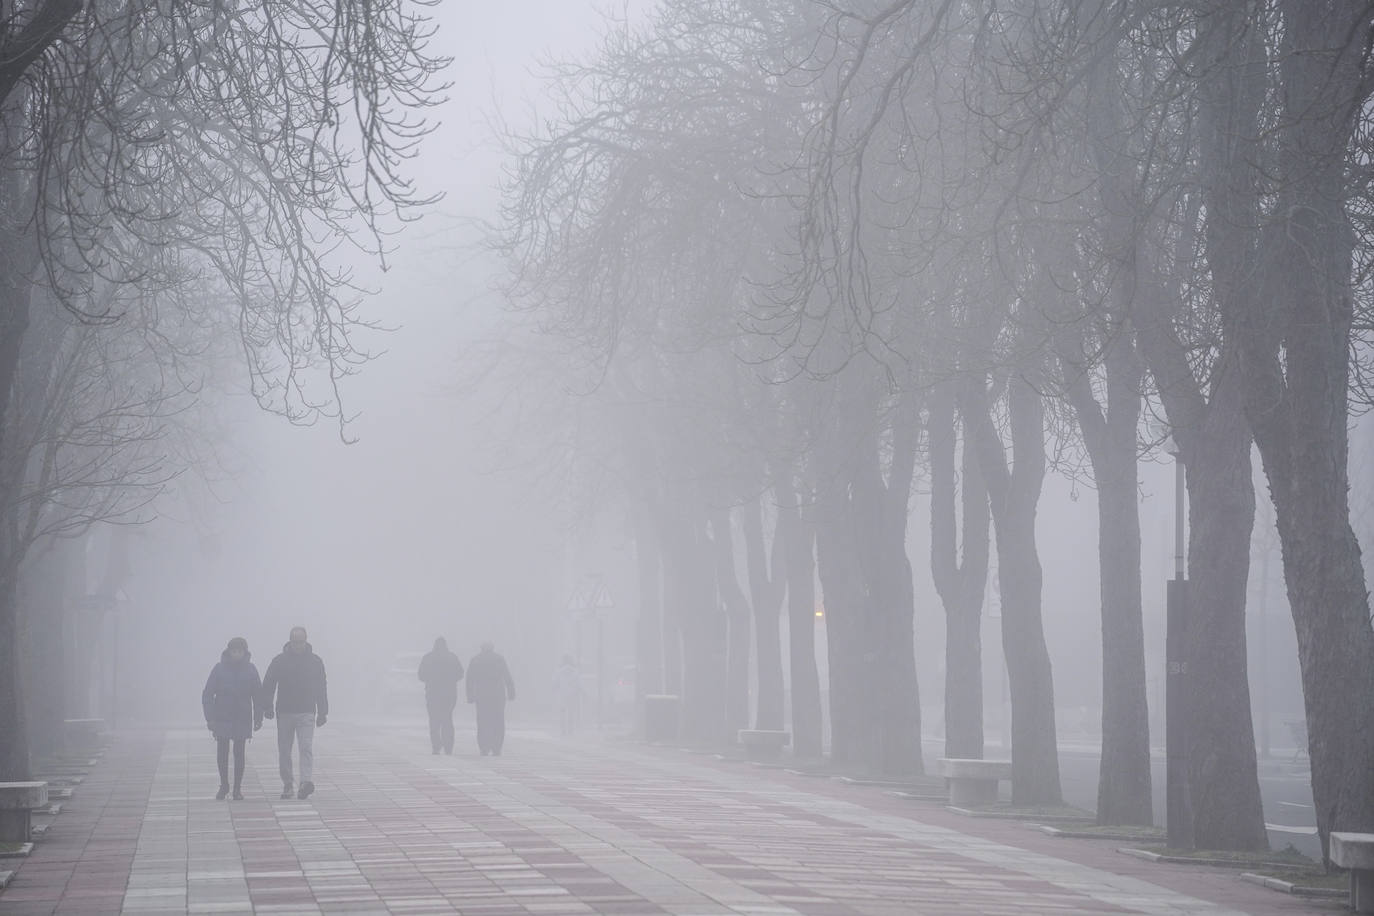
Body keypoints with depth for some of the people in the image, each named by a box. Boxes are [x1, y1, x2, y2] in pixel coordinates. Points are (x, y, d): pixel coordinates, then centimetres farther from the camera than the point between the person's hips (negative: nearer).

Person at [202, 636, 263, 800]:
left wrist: (258, 718, 3)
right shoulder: (219, 668, -2)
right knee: (222, 753, 1)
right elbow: (207, 694, -1)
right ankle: (224, 785, 19)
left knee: (239, 753, 1)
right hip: (222, 718, 0)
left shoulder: (250, 669, 1)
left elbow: (258, 695, 6)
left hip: (242, 719, 0)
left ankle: (237, 788, 10)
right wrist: (210, 718, -7)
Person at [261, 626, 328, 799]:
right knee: (284, 751, 5)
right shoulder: (279, 661, 2)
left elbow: (321, 688, 12)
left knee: (306, 748, -14)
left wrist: (322, 712, 9)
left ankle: (306, 782, -25)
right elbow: (268, 686, 2)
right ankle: (287, 785, 14)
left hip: (306, 713, -1)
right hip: (284, 713, 1)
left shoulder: (315, 661, 6)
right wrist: (267, 707, -10)